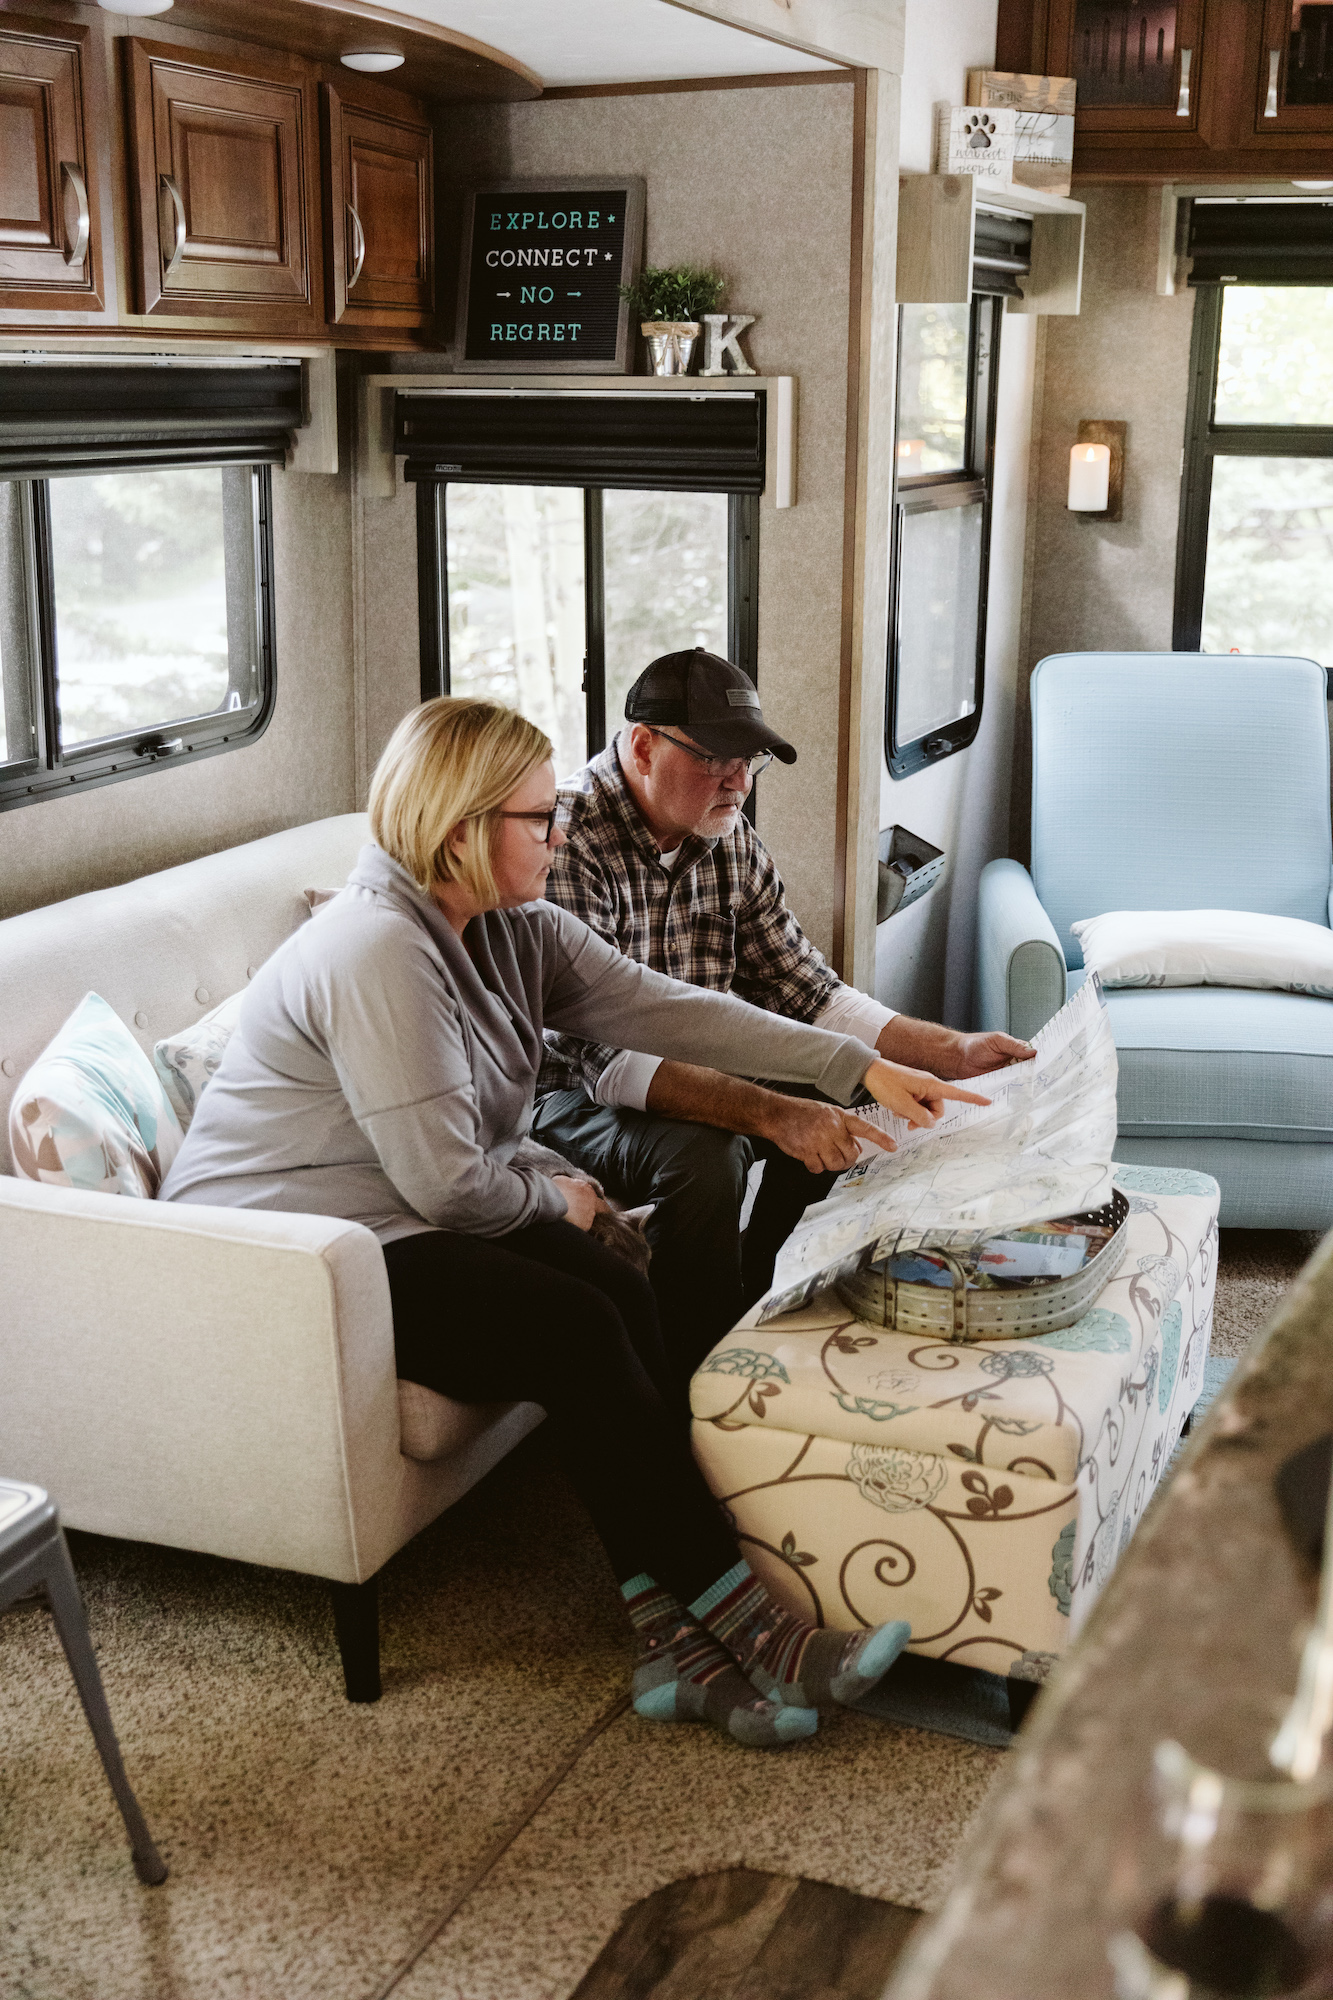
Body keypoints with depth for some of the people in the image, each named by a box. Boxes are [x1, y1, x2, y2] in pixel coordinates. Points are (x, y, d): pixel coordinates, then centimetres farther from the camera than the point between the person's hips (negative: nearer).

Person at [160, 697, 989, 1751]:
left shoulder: (517, 929, 5)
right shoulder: (379, 951, -24)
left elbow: (664, 1006, 3)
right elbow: (447, 1183, -24)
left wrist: (856, 1065, 1)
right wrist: (553, 1199, -4)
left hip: (403, 1220, 9)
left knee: (625, 1297, -16)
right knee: (579, 1333, -22)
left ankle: (674, 1635, -17)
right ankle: (741, 1621, -12)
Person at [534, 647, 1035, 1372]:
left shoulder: (732, 842, 1)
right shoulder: (567, 845, -25)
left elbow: (804, 990, 5)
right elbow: (605, 1057, -33)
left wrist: (953, 1052, -7)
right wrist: (770, 1115, -43)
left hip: (691, 1076, 8)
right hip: (569, 1098, -8)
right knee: (701, 1152, -32)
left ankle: (756, 1308, 11)